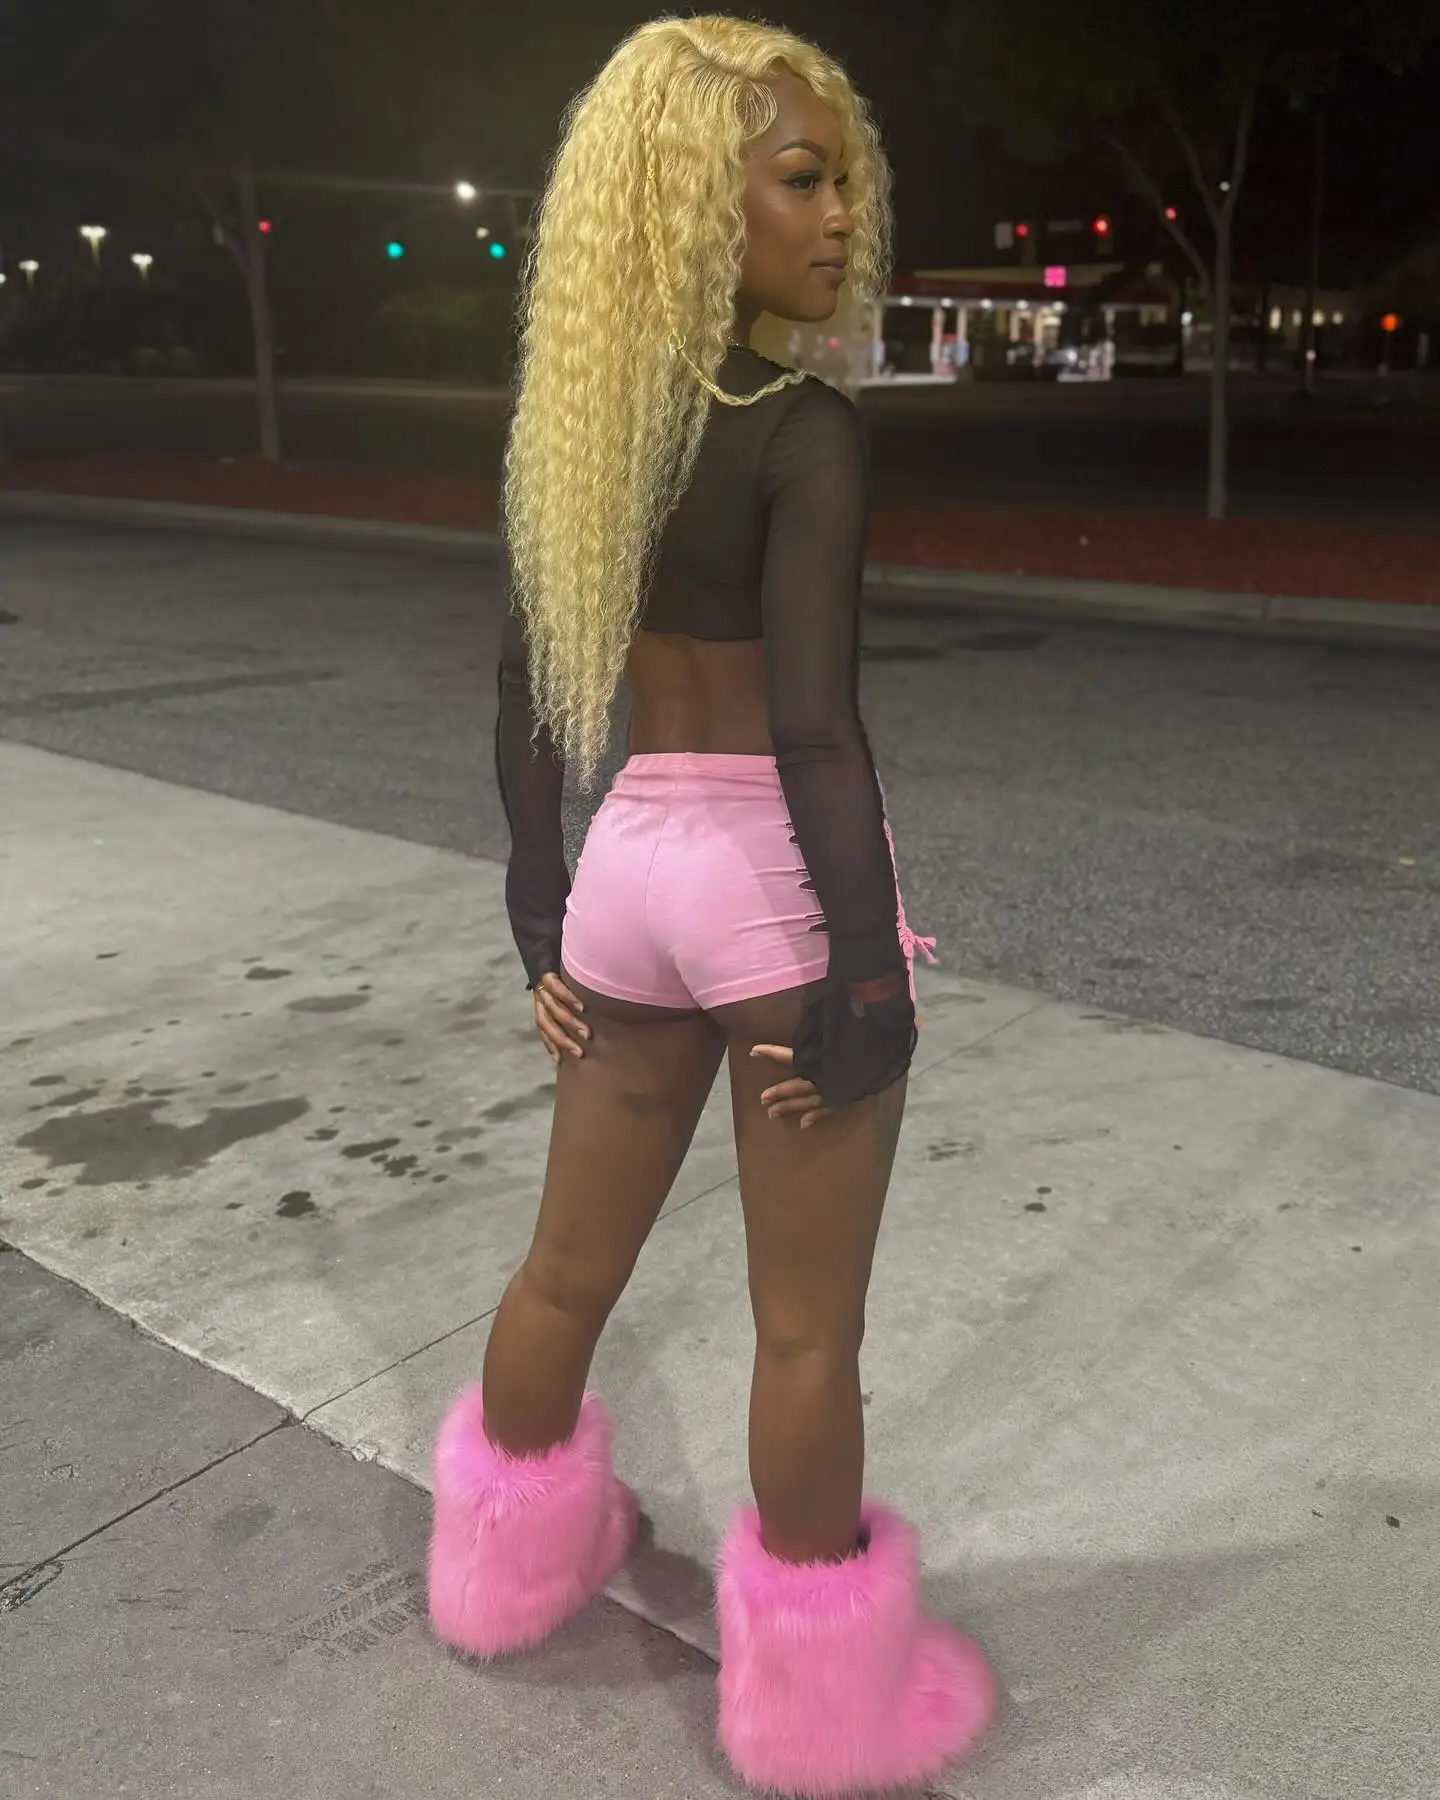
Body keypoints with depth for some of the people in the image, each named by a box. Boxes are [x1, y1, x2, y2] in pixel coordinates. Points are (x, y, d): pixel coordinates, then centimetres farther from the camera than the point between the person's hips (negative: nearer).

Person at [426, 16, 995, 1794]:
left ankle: (510, 1561, 47)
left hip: (634, 866, 7)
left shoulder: (577, 418, 6)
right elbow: (816, 730, -20)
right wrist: (871, 970, -13)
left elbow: (530, 702, 9)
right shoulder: (804, 430, -15)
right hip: (775, 878, -7)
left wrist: (542, 922, 15)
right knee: (807, 1326, 10)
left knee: (567, 1269, 24)